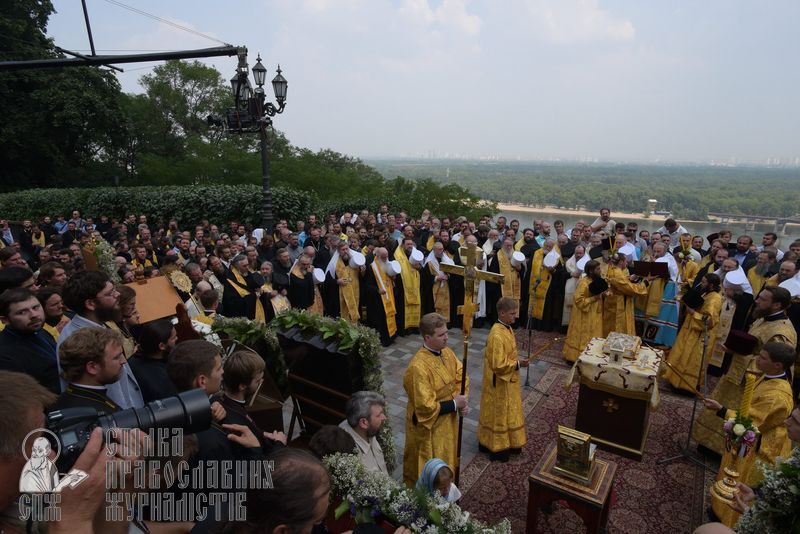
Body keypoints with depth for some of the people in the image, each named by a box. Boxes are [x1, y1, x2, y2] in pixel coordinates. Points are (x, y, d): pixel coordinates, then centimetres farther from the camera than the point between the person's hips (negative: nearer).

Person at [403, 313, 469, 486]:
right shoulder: (418, 367, -31)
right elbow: (425, 407, -29)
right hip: (428, 427, -7)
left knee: (445, 462, 27)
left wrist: (463, 401, -12)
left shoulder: (447, 352, -6)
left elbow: (461, 377, 5)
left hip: (448, 421, 7)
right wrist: (455, 404, -20)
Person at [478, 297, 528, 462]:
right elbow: (498, 365, -28)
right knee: (499, 414, 8)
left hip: (508, 381, 10)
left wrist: (518, 358, 1)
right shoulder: (497, 336, -29)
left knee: (507, 412, 22)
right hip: (499, 383, -10)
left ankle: (506, 442, 39)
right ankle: (496, 447, 25)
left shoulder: (507, 328, 1)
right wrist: (518, 364, -19)